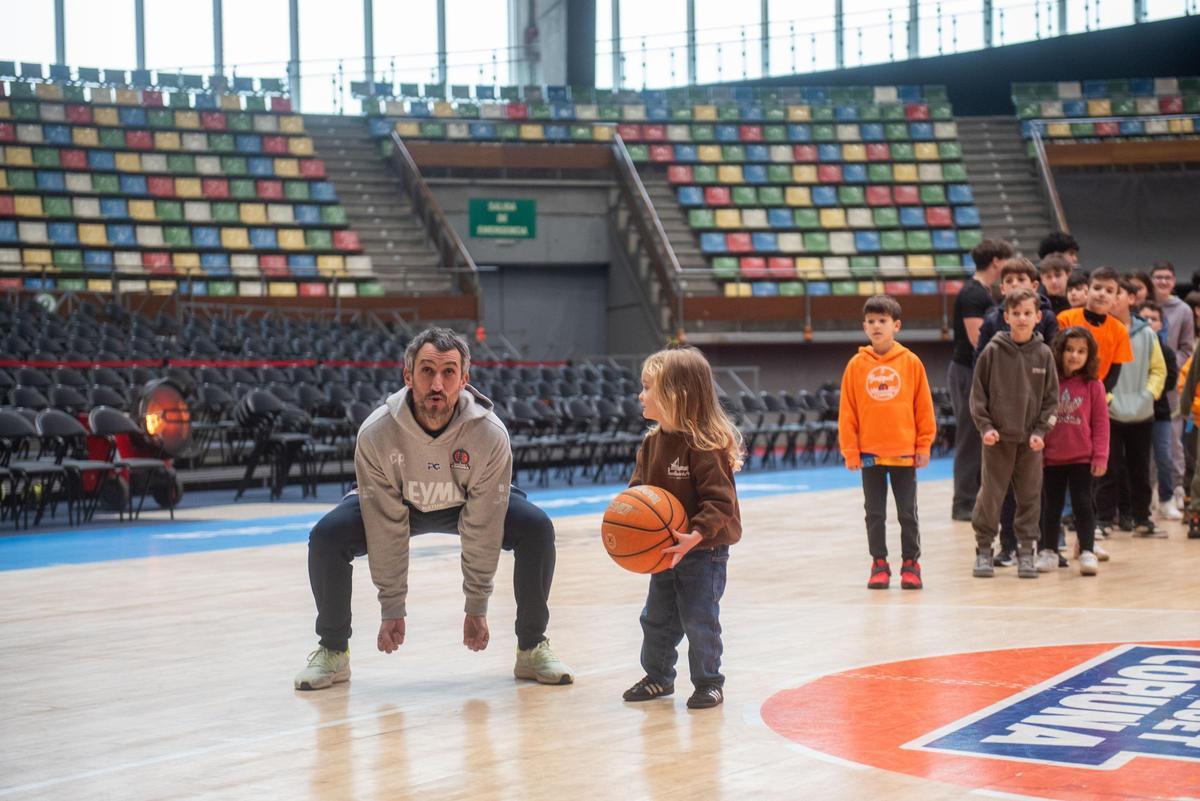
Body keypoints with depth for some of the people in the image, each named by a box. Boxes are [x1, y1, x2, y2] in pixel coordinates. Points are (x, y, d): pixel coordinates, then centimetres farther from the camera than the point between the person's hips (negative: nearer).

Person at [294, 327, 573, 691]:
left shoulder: (490, 434, -32)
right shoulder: (376, 433, -32)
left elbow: (482, 528, -25)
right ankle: (333, 652, -2)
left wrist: (477, 608, -19)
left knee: (537, 529, -24)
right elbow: (386, 528, -25)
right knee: (326, 536, -24)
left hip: (466, 504, 0)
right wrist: (391, 609, -20)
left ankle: (532, 648, -4)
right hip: (397, 504, 0)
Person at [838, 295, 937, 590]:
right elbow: (847, 411, 0)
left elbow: (924, 407, 1)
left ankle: (911, 564, 18)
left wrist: (923, 446, -1)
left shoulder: (911, 362, -3)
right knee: (875, 514, 9)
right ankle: (879, 564, 18)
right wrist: (850, 452, -3)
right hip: (870, 453, 1)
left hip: (904, 452, -1)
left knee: (908, 513, 8)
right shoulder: (857, 364, -1)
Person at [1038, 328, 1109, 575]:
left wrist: (1100, 457, -5)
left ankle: (1087, 552, 4)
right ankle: (1049, 552, 23)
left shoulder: (1093, 386, -3)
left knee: (1083, 505, -2)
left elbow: (1101, 423, -2)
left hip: (1082, 459, -2)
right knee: (1051, 506, 11)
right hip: (1051, 458, 2)